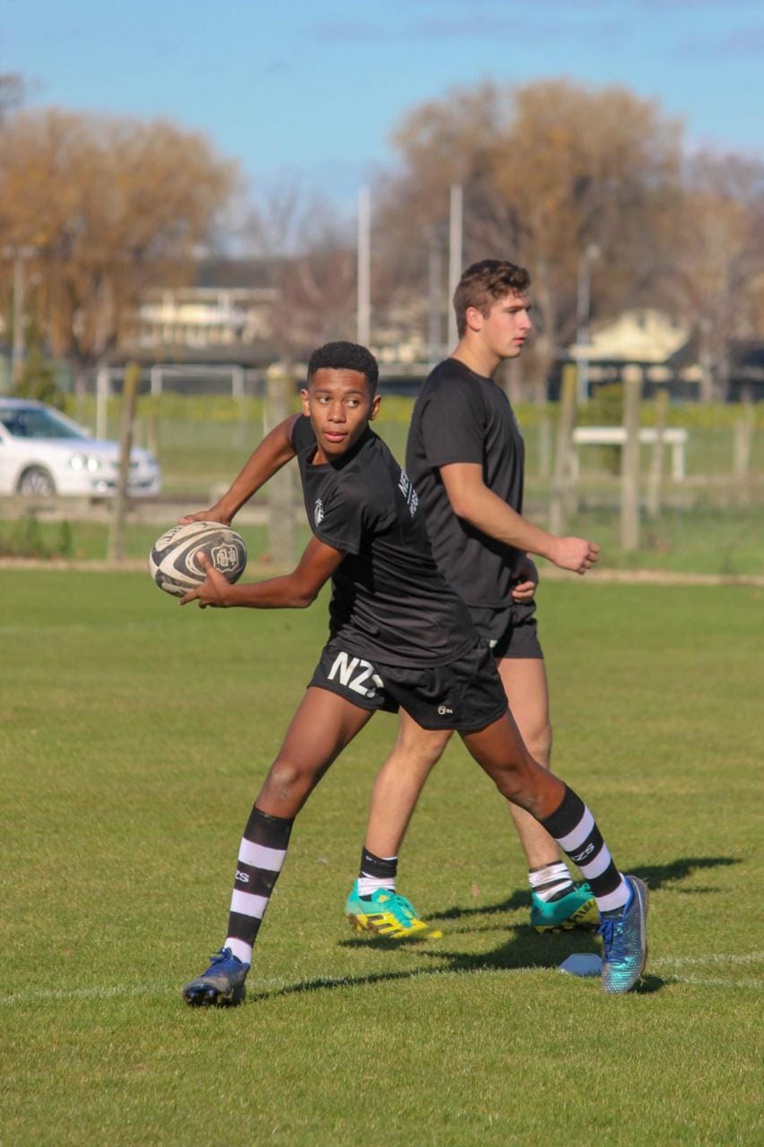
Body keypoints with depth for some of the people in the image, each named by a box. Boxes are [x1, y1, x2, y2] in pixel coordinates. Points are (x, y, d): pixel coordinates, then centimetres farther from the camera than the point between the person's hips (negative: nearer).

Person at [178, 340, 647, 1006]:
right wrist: (222, 514, 15)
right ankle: (234, 961, -9)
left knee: (518, 779, 10)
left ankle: (617, 900, 33)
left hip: (438, 648, -7)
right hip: (363, 643, 7)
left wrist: (225, 596, -6)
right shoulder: (310, 435, -8)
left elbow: (299, 590, -22)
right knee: (288, 777, -10)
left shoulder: (358, 490, -33)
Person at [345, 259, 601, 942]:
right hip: (450, 599, -9)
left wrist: (521, 564, 11)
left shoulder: (489, 393, 18)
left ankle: (554, 892, 9)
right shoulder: (451, 394, -13)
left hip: (503, 601, 9)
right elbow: (466, 497, -21)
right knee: (423, 744, -4)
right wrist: (551, 547, -17)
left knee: (532, 736, 6)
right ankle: (372, 892, 5)